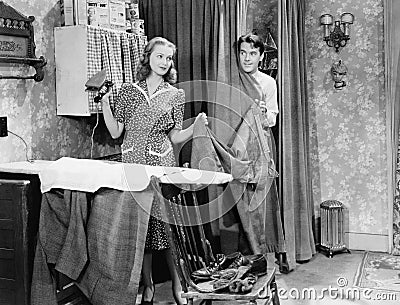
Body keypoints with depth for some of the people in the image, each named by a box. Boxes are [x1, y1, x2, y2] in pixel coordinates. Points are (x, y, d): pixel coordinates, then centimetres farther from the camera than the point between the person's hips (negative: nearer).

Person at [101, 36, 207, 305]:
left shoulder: (175, 95, 7)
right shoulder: (127, 91, 7)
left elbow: (175, 137, 7)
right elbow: (115, 132, 6)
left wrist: (195, 127, -9)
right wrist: (105, 104, -4)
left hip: (163, 163, -1)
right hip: (133, 163, 1)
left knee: (167, 220, -4)